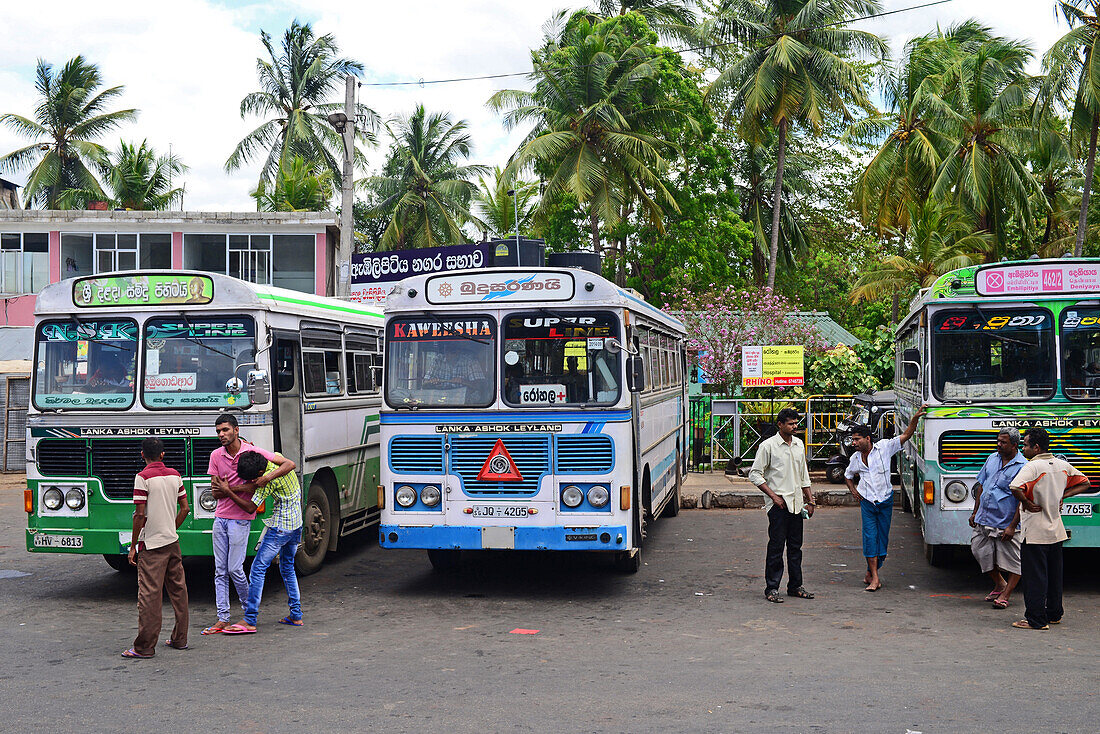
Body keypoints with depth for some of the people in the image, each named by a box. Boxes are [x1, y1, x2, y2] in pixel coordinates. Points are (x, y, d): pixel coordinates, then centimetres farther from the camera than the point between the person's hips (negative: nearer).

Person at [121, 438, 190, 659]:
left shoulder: (143, 477, -11)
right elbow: (185, 508, 11)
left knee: (149, 595, -5)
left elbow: (140, 515, -14)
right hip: (173, 541, 6)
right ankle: (180, 638, 20)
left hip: (152, 544, -6)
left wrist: (133, 546, -8)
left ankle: (145, 647, -3)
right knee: (178, 590, 12)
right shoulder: (175, 475, 7)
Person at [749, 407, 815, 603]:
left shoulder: (799, 445, 13)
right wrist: (773, 495, -13)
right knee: (776, 546, -5)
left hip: (796, 503, 6)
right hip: (778, 503, -6)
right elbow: (755, 474, -7)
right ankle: (772, 589, 1)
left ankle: (795, 586, 18)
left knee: (795, 546, 10)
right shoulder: (768, 446, -7)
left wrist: (810, 500, 16)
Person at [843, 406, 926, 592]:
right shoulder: (856, 458, 7)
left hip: (885, 501, -1)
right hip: (867, 501, 1)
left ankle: (871, 573, 16)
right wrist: (853, 491, 9)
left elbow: (906, 436, -4)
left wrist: (914, 419, -17)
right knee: (870, 537, -7)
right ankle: (874, 578, -8)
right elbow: (848, 476, 25)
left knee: (882, 538, 4)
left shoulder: (884, 447, -4)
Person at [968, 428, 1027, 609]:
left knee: (1012, 561, 1)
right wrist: (975, 511, 15)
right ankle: (1000, 584, 32)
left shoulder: (1022, 467, -13)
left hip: (1005, 525, -7)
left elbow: (1024, 500, -15)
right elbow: (981, 485, 18)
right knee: (980, 552, 13)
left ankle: (1005, 595, 14)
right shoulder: (992, 459, 8)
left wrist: (1012, 526, -18)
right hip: (984, 520, 7)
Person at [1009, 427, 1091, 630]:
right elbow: (1084, 483, 19)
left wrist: (1027, 504, -17)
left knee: (1035, 576, -2)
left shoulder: (1032, 466, -17)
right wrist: (1061, 495, 9)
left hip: (1035, 532, -8)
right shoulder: (1063, 465, 6)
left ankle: (1036, 620, 0)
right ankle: (1054, 614, 27)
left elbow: (1015, 487, -34)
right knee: (1054, 574, 17)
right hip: (1056, 530, 8)